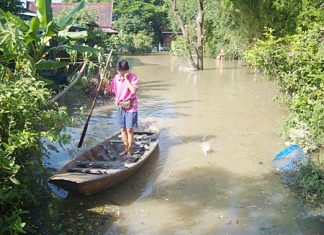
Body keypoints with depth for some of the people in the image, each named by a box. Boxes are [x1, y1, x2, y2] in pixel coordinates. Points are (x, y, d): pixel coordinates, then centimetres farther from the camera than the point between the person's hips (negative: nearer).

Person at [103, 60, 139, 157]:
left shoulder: (133, 77, -11)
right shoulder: (116, 77, 3)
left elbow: (134, 90, -25)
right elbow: (111, 90, 8)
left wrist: (126, 79, -21)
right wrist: (105, 82, -6)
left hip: (131, 107, -5)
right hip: (120, 107, 5)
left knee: (129, 129, -1)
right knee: (123, 129, 12)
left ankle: (129, 151, 10)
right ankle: (126, 148, 26)